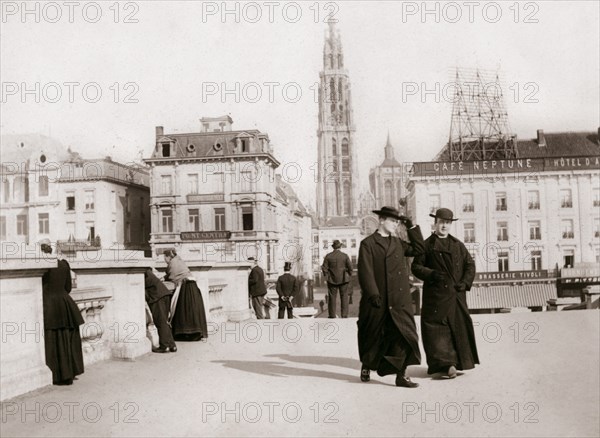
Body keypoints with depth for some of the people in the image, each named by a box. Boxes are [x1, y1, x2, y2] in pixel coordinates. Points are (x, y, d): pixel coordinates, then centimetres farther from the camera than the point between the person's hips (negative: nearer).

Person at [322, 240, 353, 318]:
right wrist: (349, 276, 11)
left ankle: (332, 315, 7)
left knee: (332, 298, 5)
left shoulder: (328, 256, -2)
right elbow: (350, 267, -3)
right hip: (343, 279, 0)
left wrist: (326, 277, 10)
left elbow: (324, 268, -2)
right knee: (344, 297, 4)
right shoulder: (345, 256, -3)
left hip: (332, 280, 0)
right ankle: (344, 315, 2)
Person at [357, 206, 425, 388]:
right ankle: (366, 366, 35)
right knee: (373, 336, 10)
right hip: (377, 302, -5)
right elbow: (365, 271, -12)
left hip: (399, 301, 5)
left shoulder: (398, 243, 15)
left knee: (404, 335, -5)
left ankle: (401, 375, 0)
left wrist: (412, 227, 11)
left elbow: (418, 249, 19)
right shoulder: (368, 244, -5)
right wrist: (373, 294, -21)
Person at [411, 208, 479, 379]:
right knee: (437, 328, -8)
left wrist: (465, 282, -2)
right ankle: (445, 364, -7)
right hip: (435, 295, -3)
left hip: (456, 295, 4)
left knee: (460, 326, 5)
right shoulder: (427, 245, 3)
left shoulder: (458, 245, 13)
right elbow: (416, 267, 0)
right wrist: (432, 274, -16)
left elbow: (470, 264, 14)